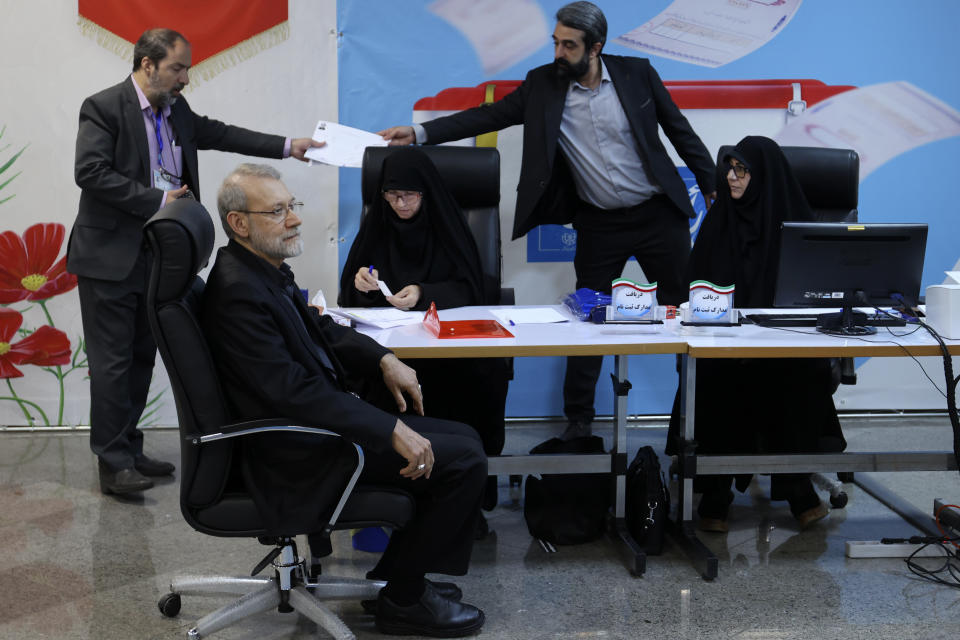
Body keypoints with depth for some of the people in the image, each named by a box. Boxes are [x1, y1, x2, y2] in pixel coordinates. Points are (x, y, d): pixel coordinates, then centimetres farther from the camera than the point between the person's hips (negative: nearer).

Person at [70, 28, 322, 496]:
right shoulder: (104, 107, -12)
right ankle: (113, 464, 0)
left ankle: (129, 451, 22)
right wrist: (158, 200, -21)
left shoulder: (176, 111, 10)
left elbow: (217, 134, 20)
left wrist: (286, 147, 15)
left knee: (142, 357, 13)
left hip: (155, 257, 8)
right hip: (111, 259, -8)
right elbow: (90, 172, -20)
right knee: (113, 361, -5)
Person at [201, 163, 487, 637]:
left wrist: (383, 360, 5)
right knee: (463, 460, -11)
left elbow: (319, 327, 21)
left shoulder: (266, 268, 6)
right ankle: (404, 599, 4)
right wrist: (392, 430, -29)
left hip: (320, 418, 10)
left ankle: (396, 575, 20)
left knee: (462, 440, 12)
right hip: (300, 455, -10)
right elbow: (296, 392, -29)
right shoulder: (239, 292, -24)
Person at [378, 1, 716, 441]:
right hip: (598, 224, 1)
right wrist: (419, 134, -11)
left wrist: (713, 187, 4)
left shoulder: (637, 74, -7)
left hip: (659, 215, -1)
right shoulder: (543, 84, -4)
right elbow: (490, 116, -4)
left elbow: (679, 130, 2)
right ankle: (578, 423, 17)